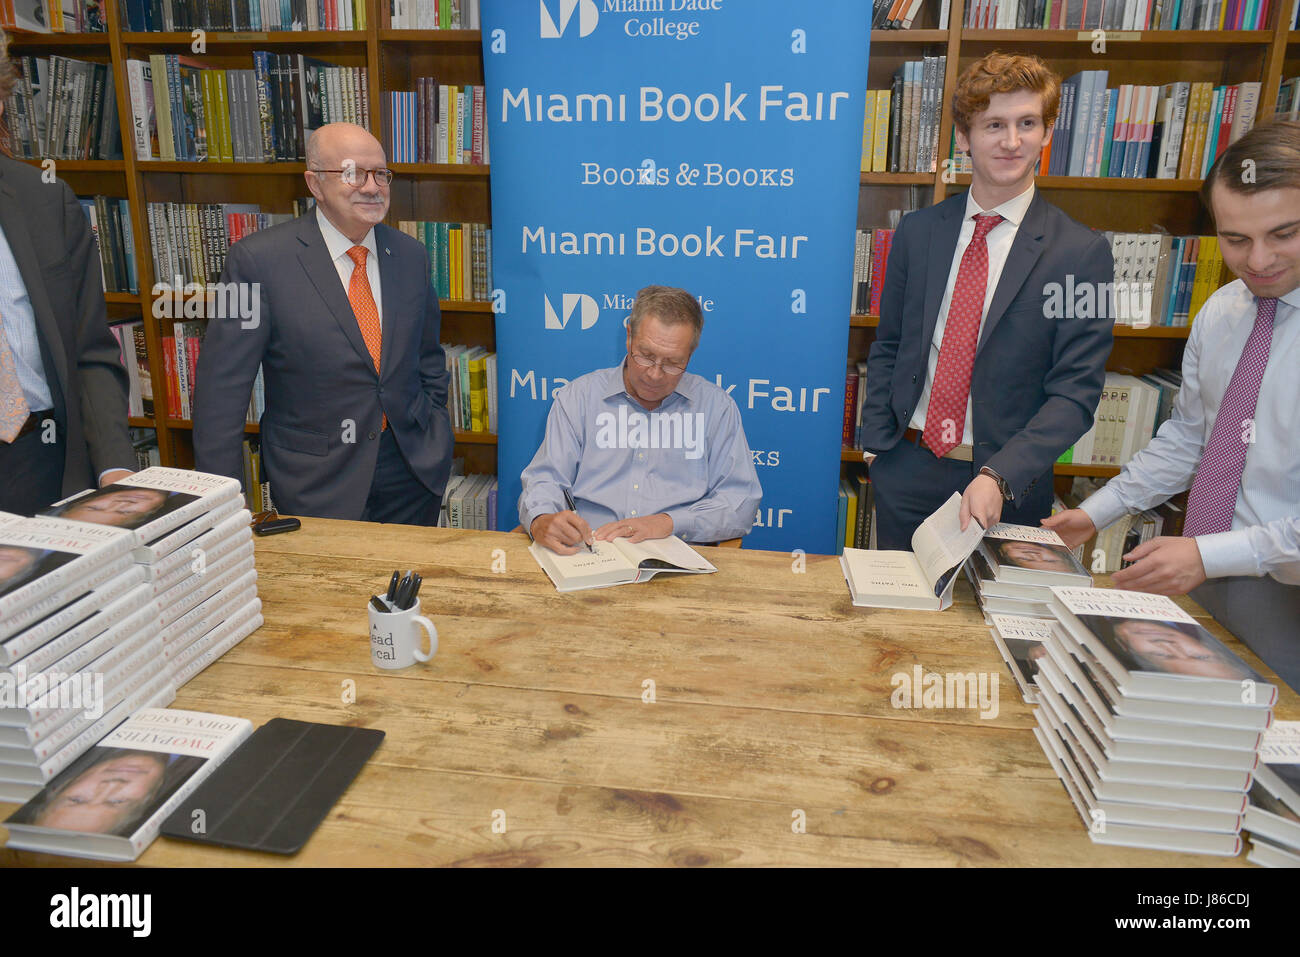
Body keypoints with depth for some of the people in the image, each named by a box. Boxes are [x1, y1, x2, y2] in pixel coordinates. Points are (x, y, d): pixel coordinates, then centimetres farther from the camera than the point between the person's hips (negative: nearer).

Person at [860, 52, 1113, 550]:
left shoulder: (1082, 253, -7)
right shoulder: (917, 231, 4)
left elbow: (1075, 392, -11)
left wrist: (998, 477, -23)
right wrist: (876, 444, 2)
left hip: (1005, 489, -2)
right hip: (906, 469, 3)